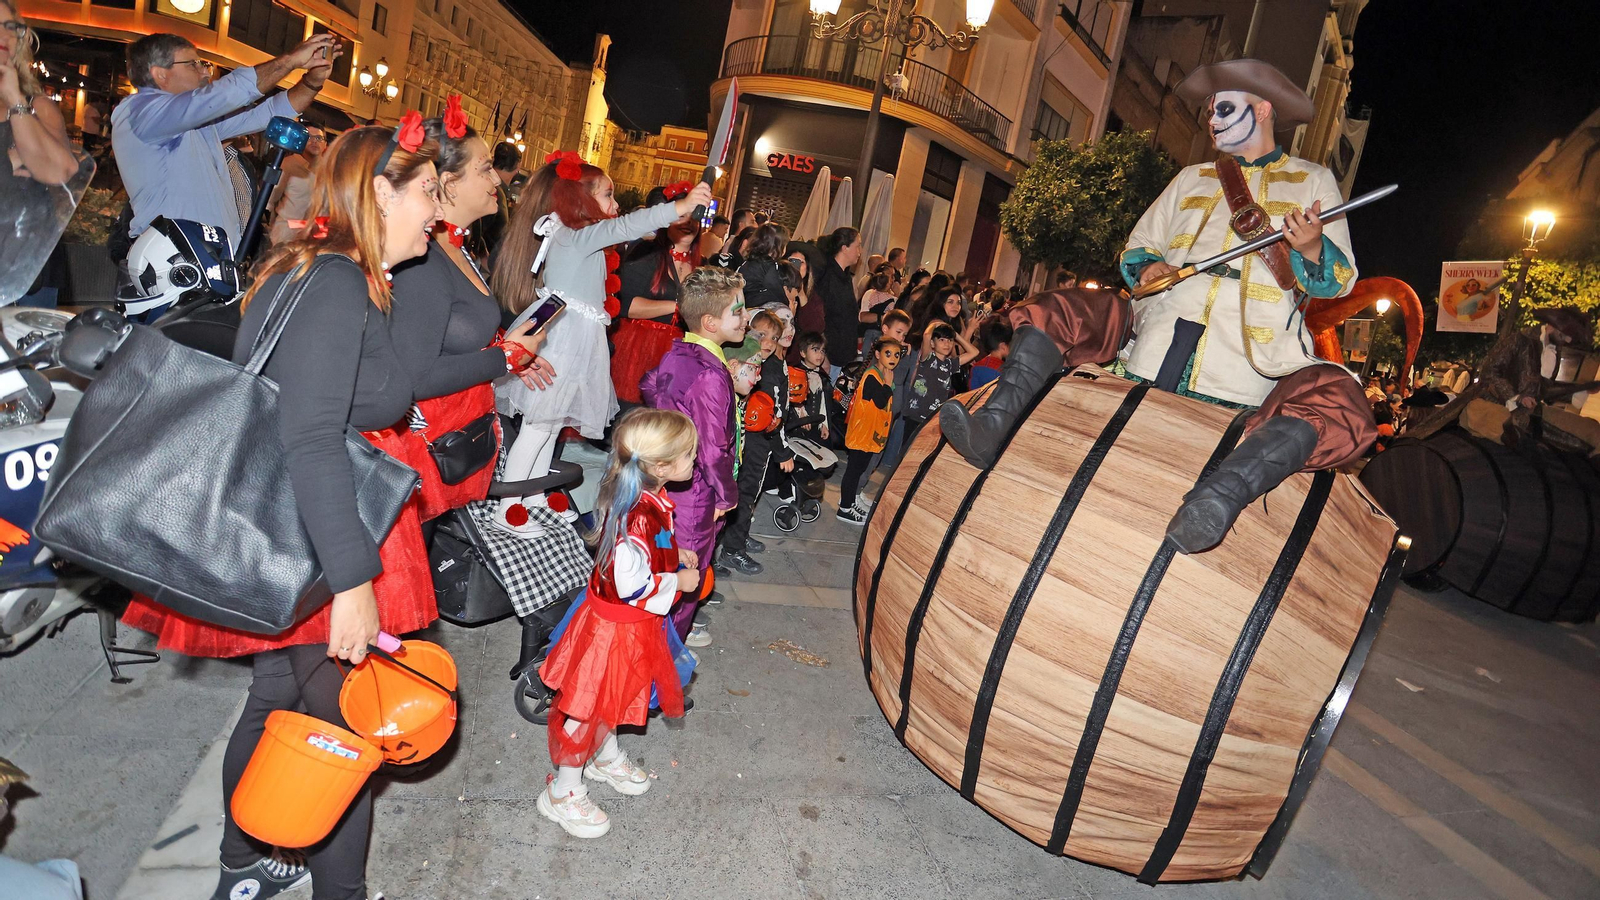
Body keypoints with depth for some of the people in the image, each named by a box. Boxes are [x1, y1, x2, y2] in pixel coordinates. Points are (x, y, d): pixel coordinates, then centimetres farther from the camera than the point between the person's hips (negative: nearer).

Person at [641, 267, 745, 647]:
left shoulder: (677, 352, -2)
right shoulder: (711, 377, -29)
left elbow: (648, 386, 16)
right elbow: (713, 449, -27)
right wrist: (727, 495, -13)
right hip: (694, 493, -9)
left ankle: (669, 625, 45)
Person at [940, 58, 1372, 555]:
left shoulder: (1313, 182, 16)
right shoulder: (1191, 179, 25)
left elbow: (1339, 280, 9)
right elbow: (1136, 248, 26)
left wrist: (1312, 249, -15)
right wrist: (1148, 267, 1)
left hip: (1251, 361, -3)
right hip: (1158, 340, 4)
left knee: (1341, 403, -33)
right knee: (1053, 313, -11)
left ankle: (1218, 495, -50)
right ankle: (992, 425, -29)